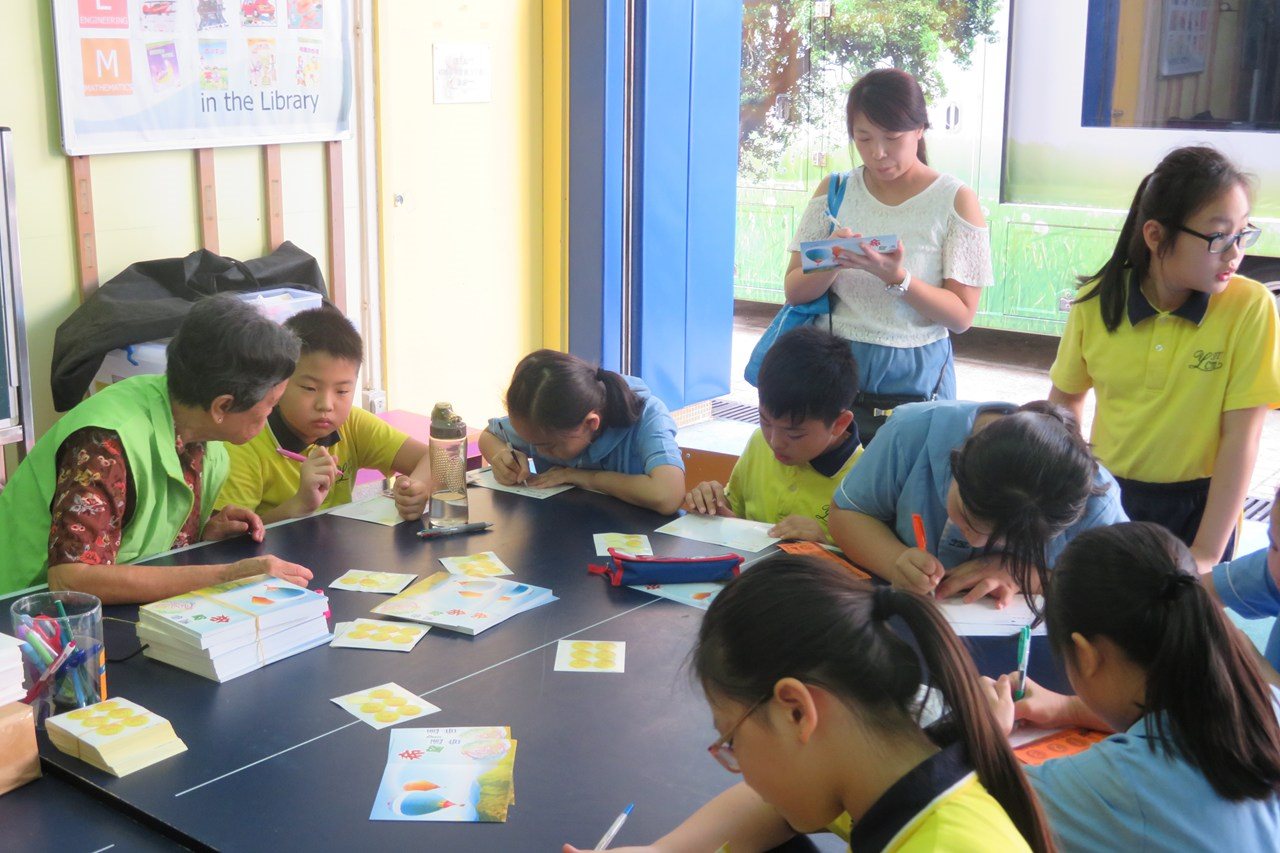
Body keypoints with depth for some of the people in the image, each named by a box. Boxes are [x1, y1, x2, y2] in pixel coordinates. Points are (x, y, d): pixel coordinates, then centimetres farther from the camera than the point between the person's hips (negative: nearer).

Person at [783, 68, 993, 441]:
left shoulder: (956, 201, -4)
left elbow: (961, 316, -9)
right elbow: (794, 291, 2)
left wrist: (896, 277, -24)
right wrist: (832, 264, -19)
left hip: (914, 379, -2)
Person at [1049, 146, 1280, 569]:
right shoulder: (1097, 301, -10)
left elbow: (1241, 435, -15)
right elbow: (1065, 399, 5)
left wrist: (1207, 553, -16)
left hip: (1198, 503, -2)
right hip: (1107, 494, 2)